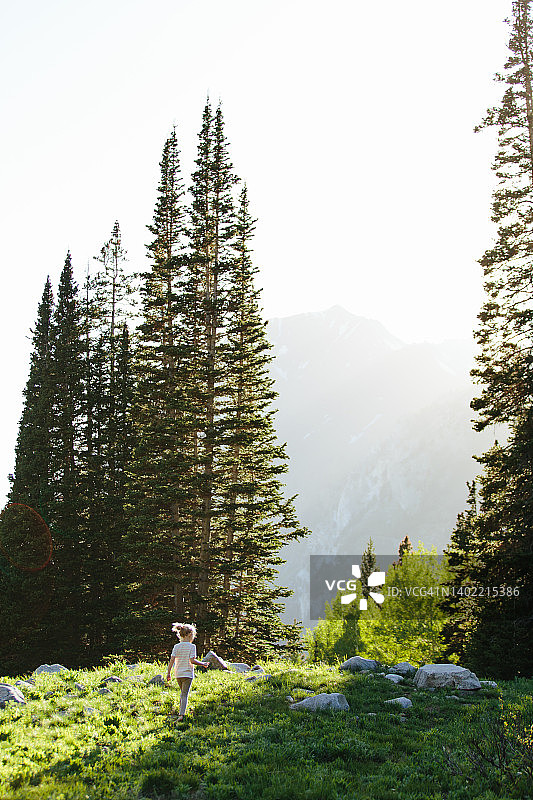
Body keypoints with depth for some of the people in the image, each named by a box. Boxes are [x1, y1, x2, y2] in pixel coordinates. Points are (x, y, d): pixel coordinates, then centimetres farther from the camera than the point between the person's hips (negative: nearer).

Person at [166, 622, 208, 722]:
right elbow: (192, 660, -16)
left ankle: (182, 712, 27)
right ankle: (181, 714, -15)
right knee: (185, 694, -4)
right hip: (188, 673, -4)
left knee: (183, 693, 23)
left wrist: (168, 673, 2)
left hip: (178, 673, 4)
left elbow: (172, 660, -3)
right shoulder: (191, 646, -8)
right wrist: (203, 664, -3)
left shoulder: (176, 647, 3)